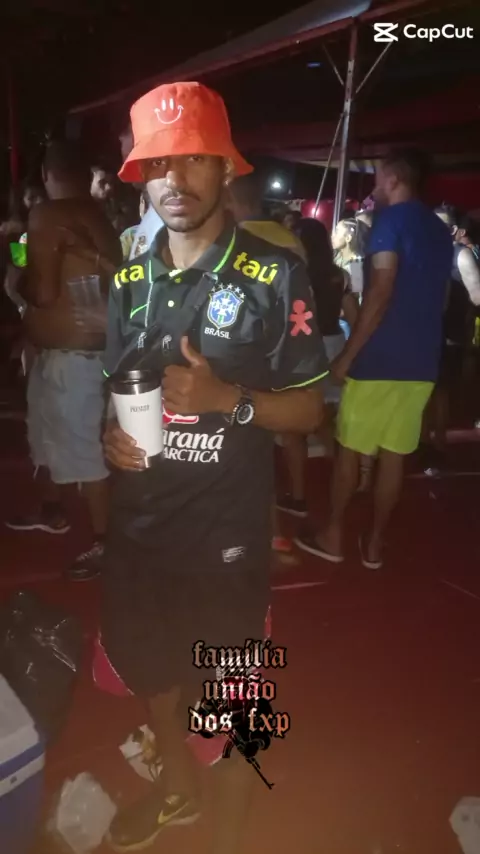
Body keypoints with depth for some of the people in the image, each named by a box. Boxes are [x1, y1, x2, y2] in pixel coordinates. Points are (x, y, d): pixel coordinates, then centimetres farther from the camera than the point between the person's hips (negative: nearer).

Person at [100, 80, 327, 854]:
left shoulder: (276, 276, -11)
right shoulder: (129, 282, 5)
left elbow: (308, 409, -8)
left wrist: (228, 400, -25)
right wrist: (111, 435, -6)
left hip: (227, 531, -5)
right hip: (138, 525, 5)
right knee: (150, 671, 24)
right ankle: (176, 789, 55)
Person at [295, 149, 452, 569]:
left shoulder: (392, 219, -7)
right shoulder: (441, 230, 16)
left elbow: (381, 292, -17)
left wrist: (348, 354, -14)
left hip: (381, 358, -7)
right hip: (422, 362, 7)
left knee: (350, 447, 6)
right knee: (394, 452, 10)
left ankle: (333, 535, 16)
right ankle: (374, 543, 18)